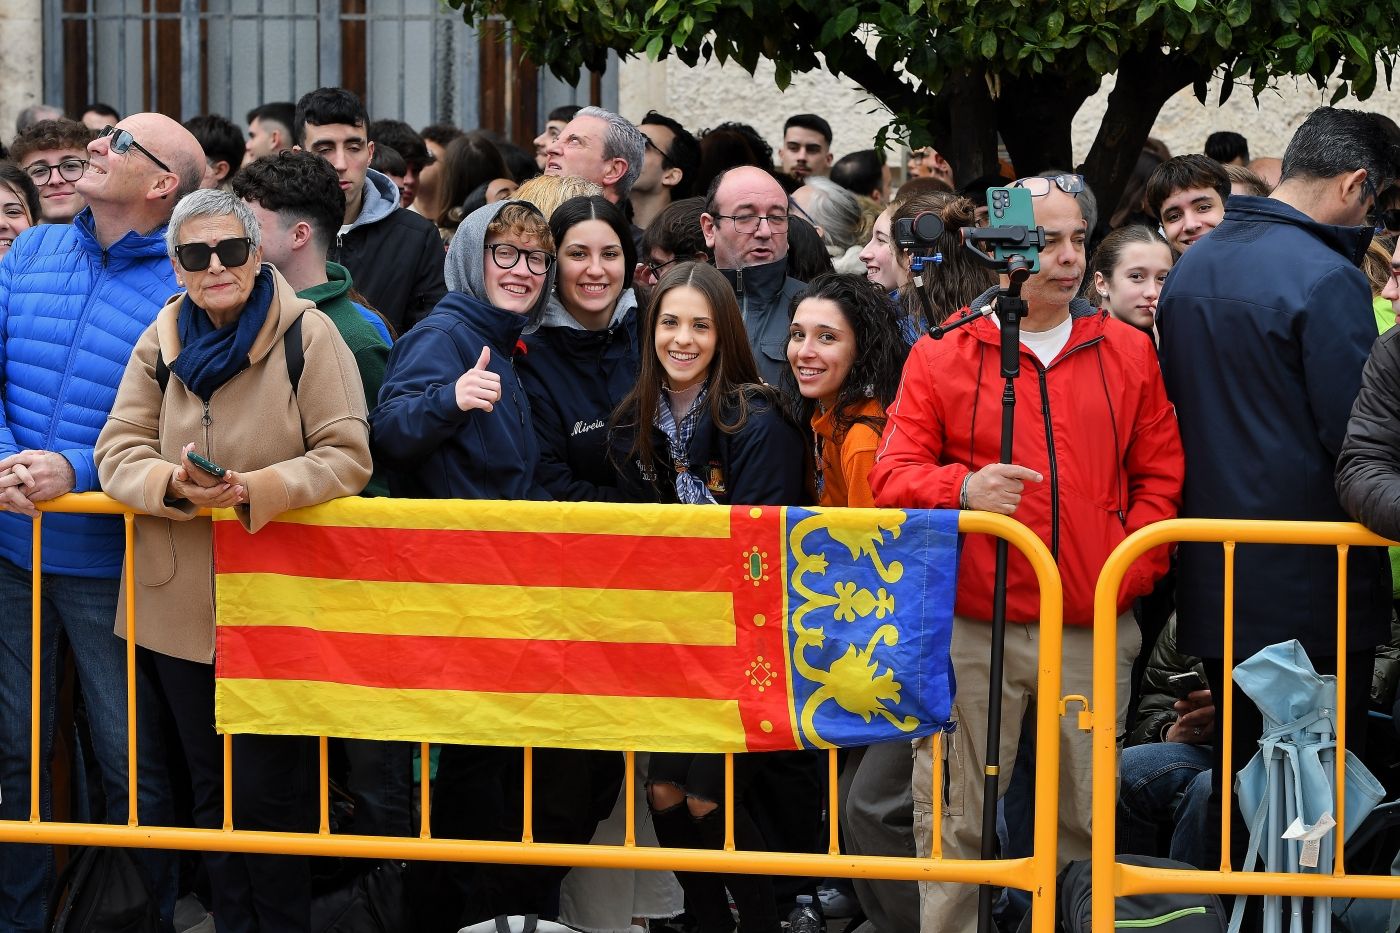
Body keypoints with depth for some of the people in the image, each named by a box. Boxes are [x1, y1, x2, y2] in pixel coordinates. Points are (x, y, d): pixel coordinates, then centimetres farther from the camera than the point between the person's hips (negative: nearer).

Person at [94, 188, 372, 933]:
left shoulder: (308, 335, -7)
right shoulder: (160, 345, 7)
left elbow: (347, 457, -11)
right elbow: (117, 452, 2)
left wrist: (256, 490, -26)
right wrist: (174, 483, -20)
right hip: (183, 609, 5)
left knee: (267, 791, -4)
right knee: (212, 789, 13)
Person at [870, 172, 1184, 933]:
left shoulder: (1127, 354, 11)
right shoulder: (941, 357, 5)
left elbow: (1161, 476, 13)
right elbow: (893, 473, 1)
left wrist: (1131, 569, -1)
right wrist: (964, 489, -19)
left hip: (1095, 631, 2)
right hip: (973, 631, -2)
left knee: (1091, 820, 5)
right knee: (957, 820, 0)